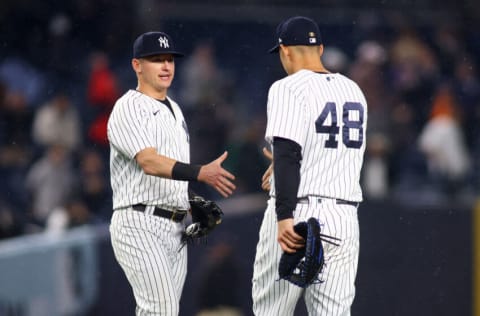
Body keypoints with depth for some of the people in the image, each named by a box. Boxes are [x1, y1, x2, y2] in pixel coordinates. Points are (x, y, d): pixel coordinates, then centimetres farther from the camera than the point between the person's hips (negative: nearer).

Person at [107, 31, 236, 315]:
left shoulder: (175, 110, 20)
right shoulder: (128, 109, -9)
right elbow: (149, 162, -24)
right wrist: (201, 173, -37)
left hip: (175, 228, 9)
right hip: (139, 225, -9)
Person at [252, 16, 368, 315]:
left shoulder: (289, 88, -7)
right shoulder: (353, 91, 14)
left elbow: (288, 153, -18)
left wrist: (284, 216, -24)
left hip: (298, 212, -5)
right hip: (345, 217, 6)